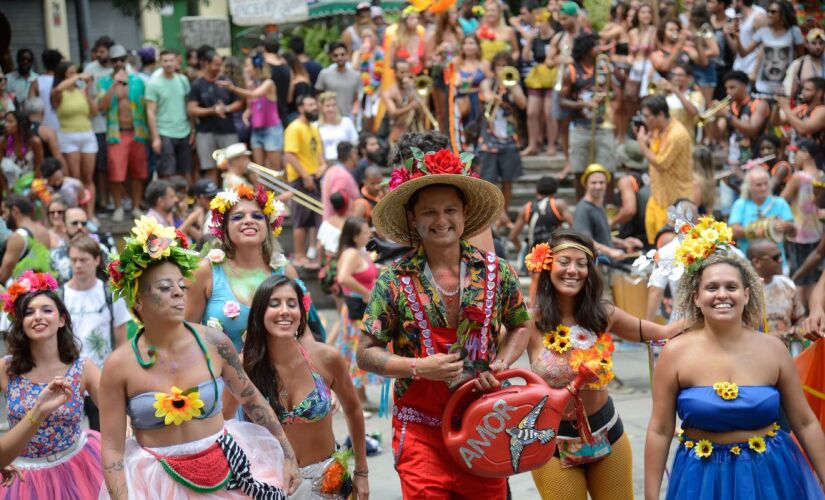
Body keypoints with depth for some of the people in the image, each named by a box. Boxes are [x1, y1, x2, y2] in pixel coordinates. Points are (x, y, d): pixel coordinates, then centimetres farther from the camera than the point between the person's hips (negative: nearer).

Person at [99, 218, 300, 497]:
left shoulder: (213, 343, -7)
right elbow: (112, 449, -9)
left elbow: (252, 399, 6)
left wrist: (288, 455, 9)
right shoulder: (119, 366, -11)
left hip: (227, 471, 2)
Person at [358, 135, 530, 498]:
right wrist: (421, 367, -16)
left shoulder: (497, 273, 2)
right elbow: (366, 355, -2)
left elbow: (519, 326, 17)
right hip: (421, 431, -2)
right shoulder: (394, 281, -4)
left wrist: (501, 364, -3)